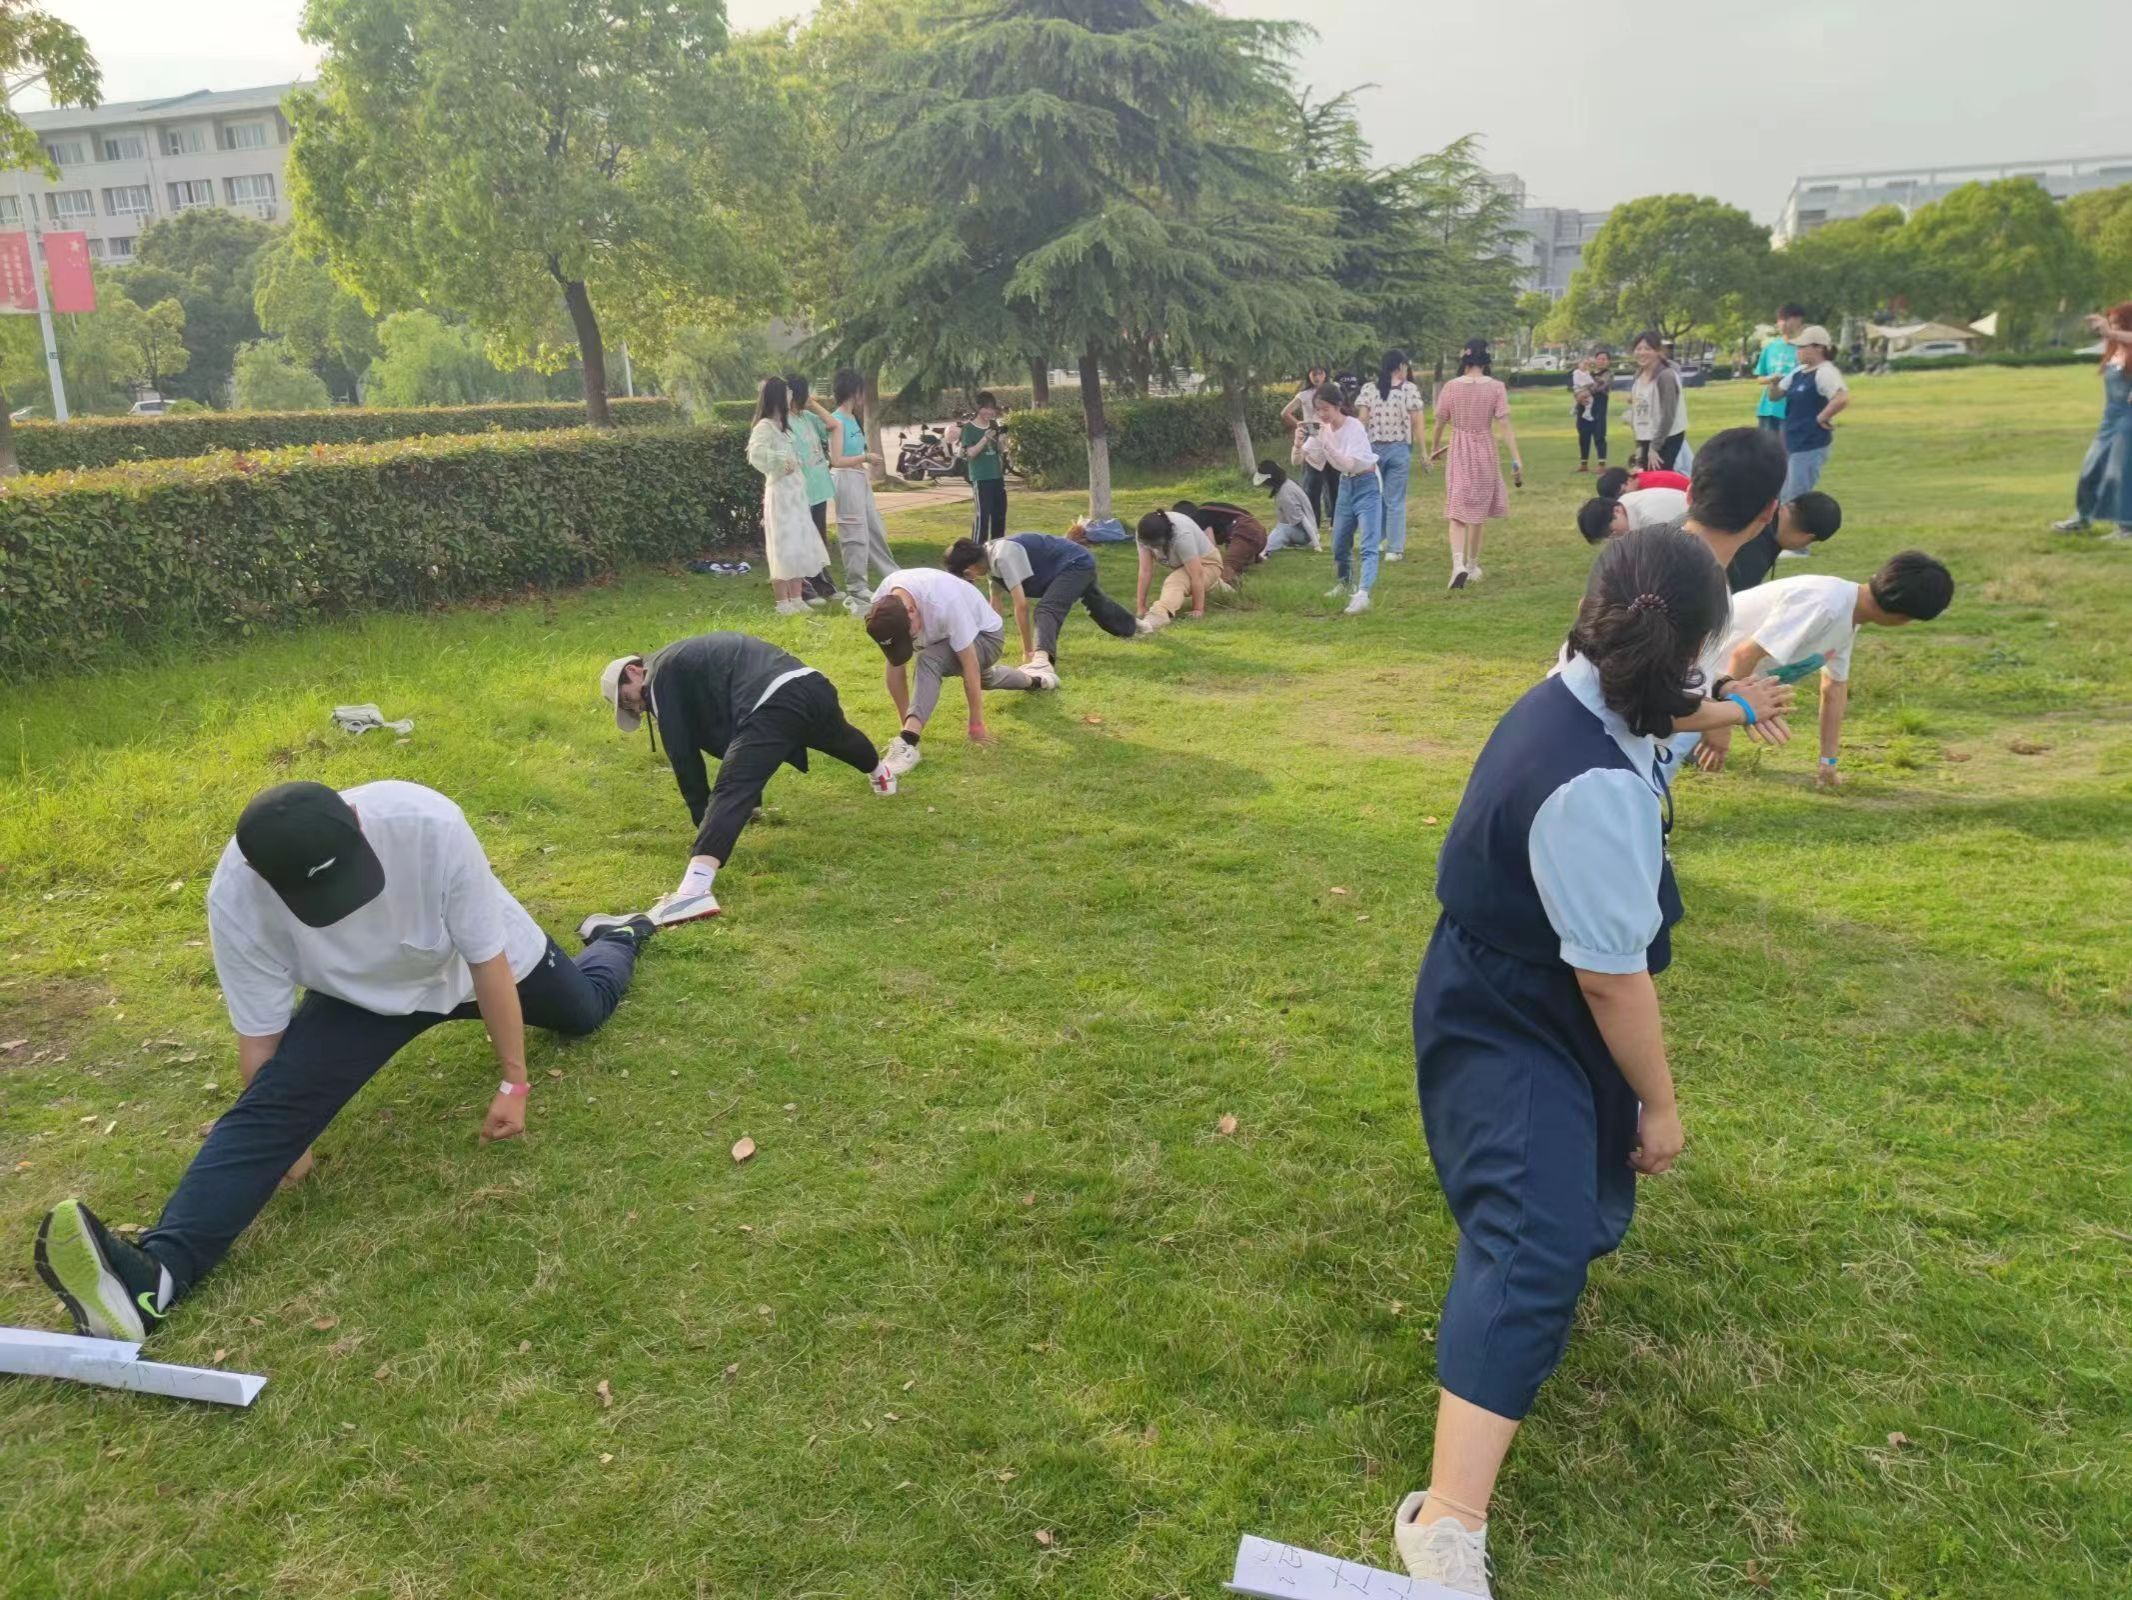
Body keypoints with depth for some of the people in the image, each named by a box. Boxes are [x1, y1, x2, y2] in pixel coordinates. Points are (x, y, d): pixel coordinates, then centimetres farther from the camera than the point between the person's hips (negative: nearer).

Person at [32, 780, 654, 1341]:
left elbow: (486, 961, -32)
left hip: (479, 958, 0)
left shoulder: (430, 824, -46)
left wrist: (514, 1083, -22)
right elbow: (260, 1035, -23)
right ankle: (156, 1272, -32)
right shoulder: (236, 899, -38)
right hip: (364, 994, 0)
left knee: (584, 1012, 28)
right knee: (272, 1103, -23)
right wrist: (283, 1143, -16)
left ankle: (614, 936, 60)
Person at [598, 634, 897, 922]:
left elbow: (682, 753, 8)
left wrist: (702, 816, 18)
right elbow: (731, 730, 45)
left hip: (774, 704, -9)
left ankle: (693, 891, -37)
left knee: (731, 793, -19)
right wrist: (753, 800, 50)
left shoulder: (662, 676, 10)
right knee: (842, 738, 41)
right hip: (811, 683, 9)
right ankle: (880, 773, 74)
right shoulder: (687, 659, 36)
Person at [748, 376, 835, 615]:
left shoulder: (783, 426, 17)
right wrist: (781, 463, -20)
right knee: (783, 548, -7)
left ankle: (796, 600, 17)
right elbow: (756, 454, -26)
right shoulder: (764, 426, -11)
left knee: (799, 547, 10)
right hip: (779, 492, -9)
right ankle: (783, 603, -3)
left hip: (795, 492, 9)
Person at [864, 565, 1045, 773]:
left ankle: (908, 745, -39)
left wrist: (976, 723, -26)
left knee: (929, 661, -34)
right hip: (945, 637, 7)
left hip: (985, 634, -7)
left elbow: (969, 664, -34)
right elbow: (895, 667, -18)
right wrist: (906, 725, -14)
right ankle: (1032, 680, 64)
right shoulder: (880, 607, -27)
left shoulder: (944, 602, -43)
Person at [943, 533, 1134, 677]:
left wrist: (1028, 651, -25)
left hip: (1076, 564, -11)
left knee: (1047, 609, -33)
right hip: (1078, 566, 11)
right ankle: (1131, 626, 67)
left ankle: (1042, 662, -58)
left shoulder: (1003, 556, -30)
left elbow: (1021, 605, -31)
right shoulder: (989, 557, 0)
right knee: (1095, 603, 37)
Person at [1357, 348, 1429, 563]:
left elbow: (1362, 421, -5)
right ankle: (1395, 549, 5)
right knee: (1396, 501, 4)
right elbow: (1417, 424, -5)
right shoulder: (1409, 389, -5)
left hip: (1372, 448, 2)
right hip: (1399, 449, -2)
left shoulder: (1368, 389, 0)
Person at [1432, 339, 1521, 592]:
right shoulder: (1496, 387, -7)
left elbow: (1440, 422, 4)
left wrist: (1435, 445, 24)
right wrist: (1516, 459, -11)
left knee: (1457, 513, -1)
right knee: (1478, 512, 17)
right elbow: (1505, 424, -12)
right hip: (1485, 453, 1)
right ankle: (1472, 566, 28)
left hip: (1458, 454, -1)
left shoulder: (1451, 387, -6)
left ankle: (1458, 564, -24)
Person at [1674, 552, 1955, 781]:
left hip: (1717, 682, 10)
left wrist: (1828, 763, 17)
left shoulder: (1850, 616, 5)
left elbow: (1834, 687, 16)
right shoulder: (1824, 605, -26)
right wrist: (1722, 725, -24)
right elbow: (1746, 654, -28)